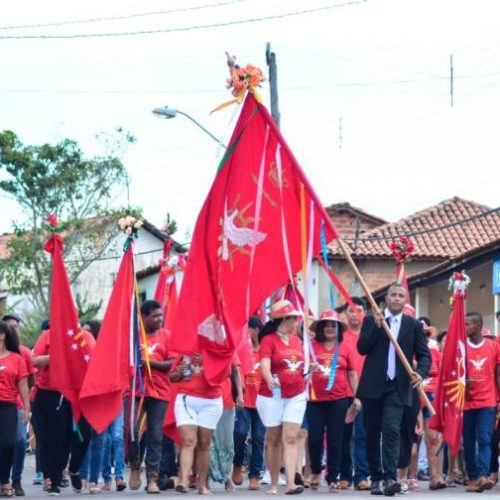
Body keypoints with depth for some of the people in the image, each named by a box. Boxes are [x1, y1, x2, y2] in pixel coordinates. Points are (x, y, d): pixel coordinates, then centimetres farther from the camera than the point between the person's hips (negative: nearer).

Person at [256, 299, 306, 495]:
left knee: (291, 438, -6)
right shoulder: (268, 340, -8)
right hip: (272, 396, -4)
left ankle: (291, 483, -14)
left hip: (296, 396, 4)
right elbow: (265, 365, -24)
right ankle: (274, 484, 14)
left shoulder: (297, 340, 11)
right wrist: (270, 380, -40)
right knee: (273, 439, 6)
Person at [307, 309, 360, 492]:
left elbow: (352, 374, 10)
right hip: (315, 399, 0)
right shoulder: (312, 346, 5)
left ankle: (333, 478, 8)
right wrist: (309, 368, -15)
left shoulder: (346, 348, 7)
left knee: (335, 440, 1)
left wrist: (356, 397, 5)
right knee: (315, 438, -1)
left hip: (339, 399, 0)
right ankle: (316, 471, 24)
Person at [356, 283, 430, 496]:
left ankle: (390, 478, -23)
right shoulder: (371, 320, 8)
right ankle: (376, 478, 15)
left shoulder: (414, 325, 8)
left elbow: (424, 355, 6)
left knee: (391, 430, -15)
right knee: (373, 434, 6)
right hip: (373, 386, 1)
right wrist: (376, 326, -13)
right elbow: (362, 348, -2)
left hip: (397, 387, -1)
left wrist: (420, 373, -14)